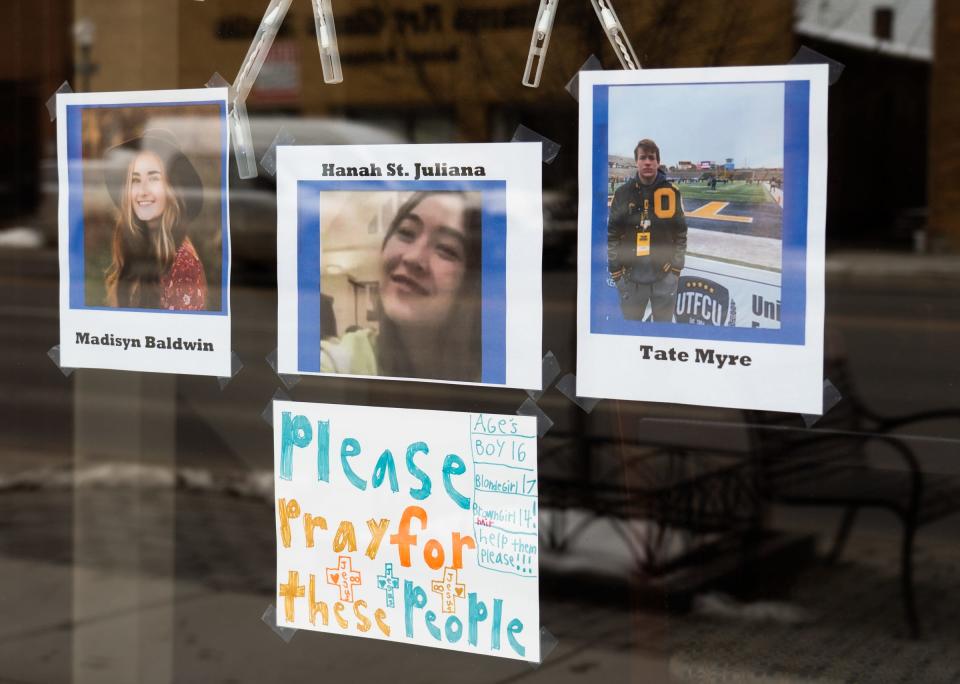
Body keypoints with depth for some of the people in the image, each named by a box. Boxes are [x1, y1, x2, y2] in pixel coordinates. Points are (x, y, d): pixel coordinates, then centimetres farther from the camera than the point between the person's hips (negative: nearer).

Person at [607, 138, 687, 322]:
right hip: (631, 275, 0)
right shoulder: (623, 193, 0)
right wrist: (615, 270, -1)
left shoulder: (671, 192, 0)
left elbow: (681, 232, 4)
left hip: (665, 274, 0)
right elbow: (612, 234, 3)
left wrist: (676, 267, 0)